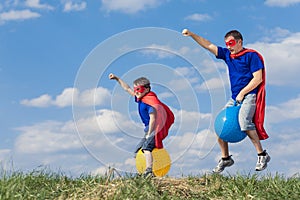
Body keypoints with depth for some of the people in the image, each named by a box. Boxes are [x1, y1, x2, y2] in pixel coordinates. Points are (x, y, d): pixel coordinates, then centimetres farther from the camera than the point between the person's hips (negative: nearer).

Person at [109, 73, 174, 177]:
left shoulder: (150, 101, -19)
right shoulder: (140, 98, 10)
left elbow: (153, 119, -22)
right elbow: (127, 89, 22)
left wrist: (149, 134, -19)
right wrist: (117, 78, 23)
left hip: (155, 129, -11)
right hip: (149, 129, 11)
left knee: (146, 147, -24)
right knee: (138, 149, 10)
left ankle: (149, 171, -34)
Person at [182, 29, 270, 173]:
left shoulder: (251, 55, -5)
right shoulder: (227, 55, 13)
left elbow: (258, 78, -10)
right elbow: (208, 46, 11)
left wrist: (242, 93, -13)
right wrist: (191, 35, 0)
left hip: (250, 95, -7)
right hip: (234, 98, 7)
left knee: (243, 121, -29)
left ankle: (262, 155, -16)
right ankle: (225, 158, 13)